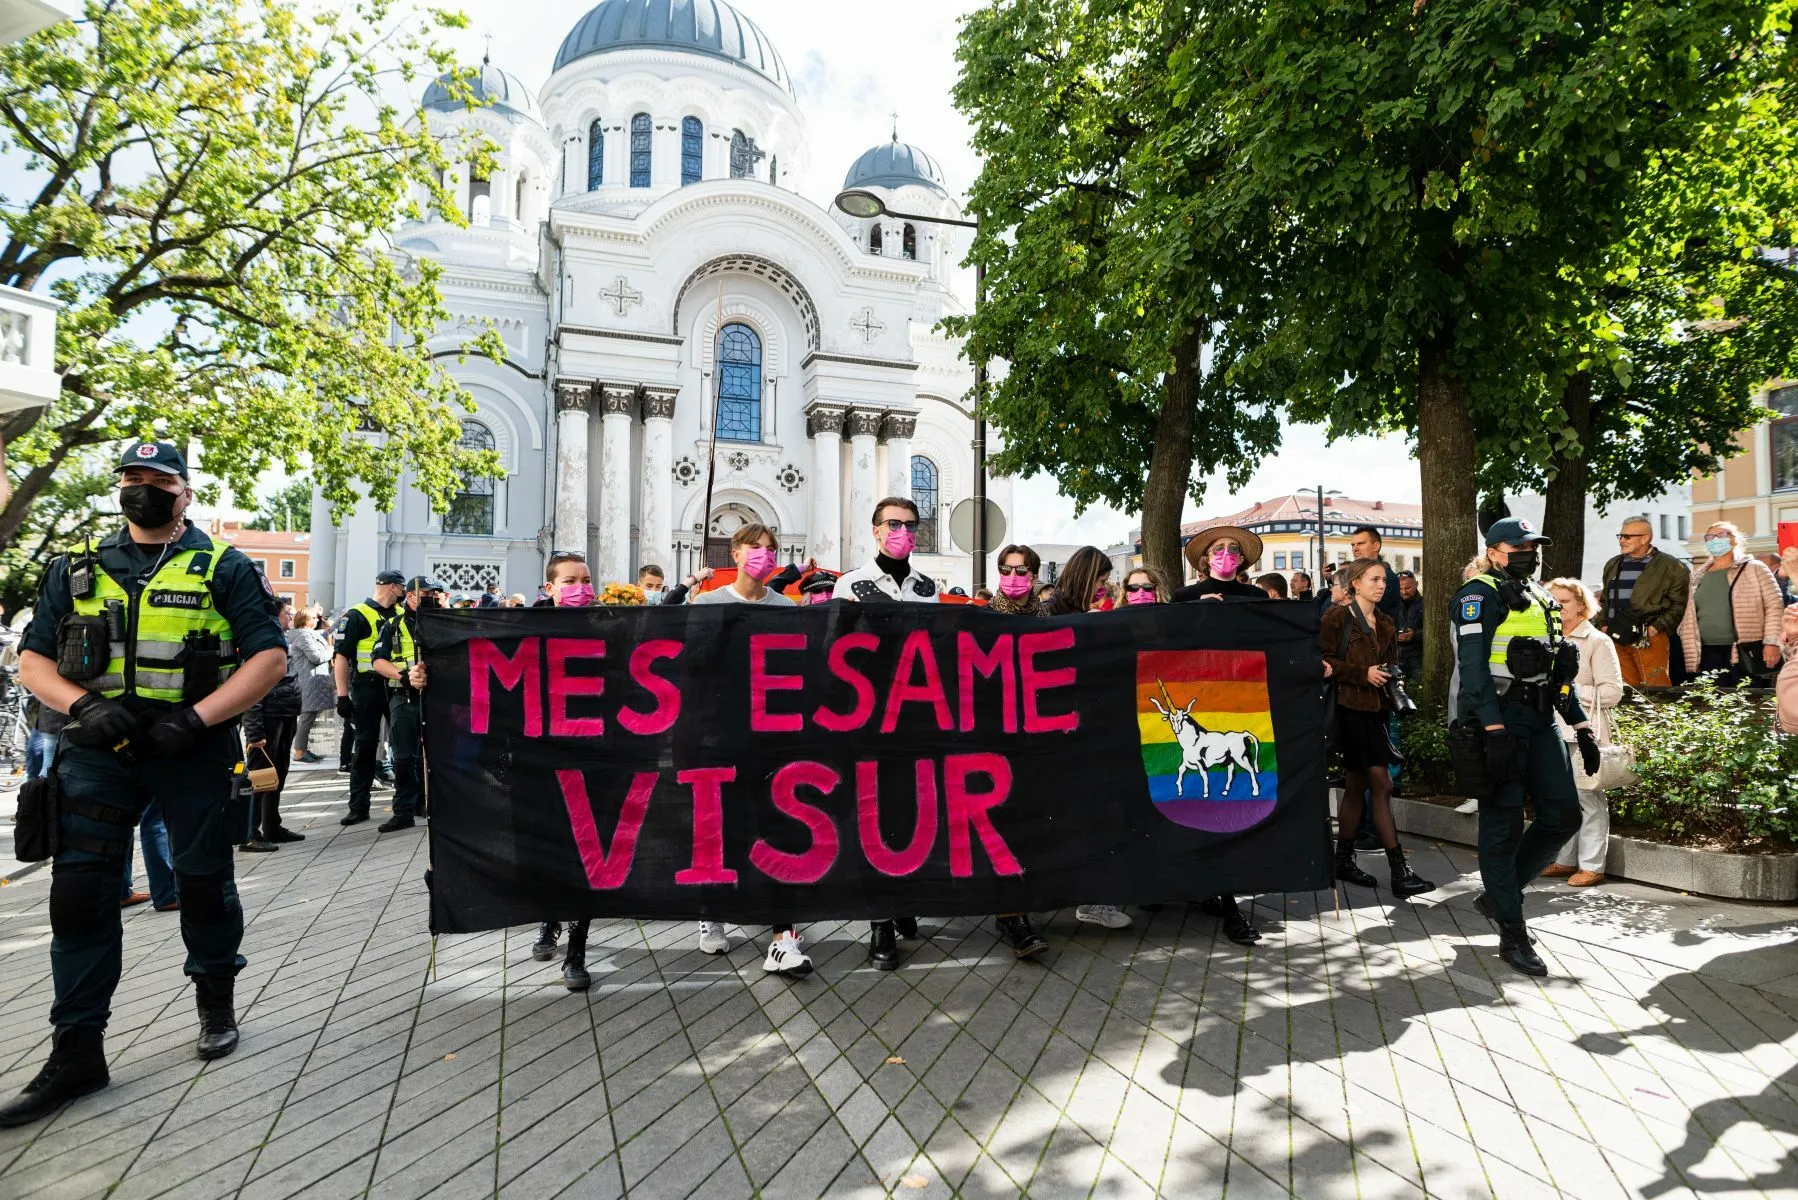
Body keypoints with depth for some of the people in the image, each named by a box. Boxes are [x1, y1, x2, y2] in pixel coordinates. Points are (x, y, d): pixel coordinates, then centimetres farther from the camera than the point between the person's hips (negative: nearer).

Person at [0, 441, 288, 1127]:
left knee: (204, 881, 9)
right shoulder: (77, 570, 11)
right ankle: (77, 1051, 13)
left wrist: (198, 716, -17)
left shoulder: (224, 569, 0)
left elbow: (270, 656, -7)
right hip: (97, 749, 3)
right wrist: (83, 706, -11)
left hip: (192, 750, -3)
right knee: (79, 892, 1)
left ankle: (215, 1003, 31)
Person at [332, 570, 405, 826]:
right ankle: (358, 807, 9)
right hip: (367, 689, -5)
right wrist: (342, 696, -14)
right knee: (365, 747, 0)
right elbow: (342, 656, -9)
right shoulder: (357, 615, -5)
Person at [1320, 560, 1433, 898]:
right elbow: (1323, 661, -12)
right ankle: (1399, 869, -4)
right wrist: (1363, 673, -17)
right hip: (1349, 708, -7)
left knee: (1357, 785, 11)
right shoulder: (1337, 618, -6)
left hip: (1375, 709, 8)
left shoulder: (1385, 624, 16)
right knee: (1381, 785, -8)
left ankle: (1344, 860, 20)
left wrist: (1389, 677, 5)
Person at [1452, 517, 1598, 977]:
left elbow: (1559, 666, 24)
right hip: (1498, 720, -8)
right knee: (1503, 825, -2)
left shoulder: (1541, 599, 20)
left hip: (1540, 719, 8)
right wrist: (1495, 731, -24)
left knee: (1562, 815, 4)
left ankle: (1498, 894, 22)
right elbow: (1473, 665, -17)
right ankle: (1513, 935, 7)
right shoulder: (1479, 596, -6)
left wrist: (1581, 724, 17)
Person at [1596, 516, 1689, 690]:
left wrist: (1658, 627, -13)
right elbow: (1605, 600, 25)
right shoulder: (1613, 565, 18)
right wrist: (1602, 625, 12)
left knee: (1655, 688, -7)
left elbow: (1679, 603, -6)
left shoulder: (1669, 566, -1)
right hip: (1617, 638, 5)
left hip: (1650, 640, -5)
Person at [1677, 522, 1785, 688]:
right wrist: (1691, 656, 10)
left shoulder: (1754, 568, 3)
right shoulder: (1699, 576, 15)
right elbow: (1689, 618, 15)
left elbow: (1774, 605, -3)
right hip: (1708, 653, 4)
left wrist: (1771, 642, -11)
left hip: (1747, 653, -4)